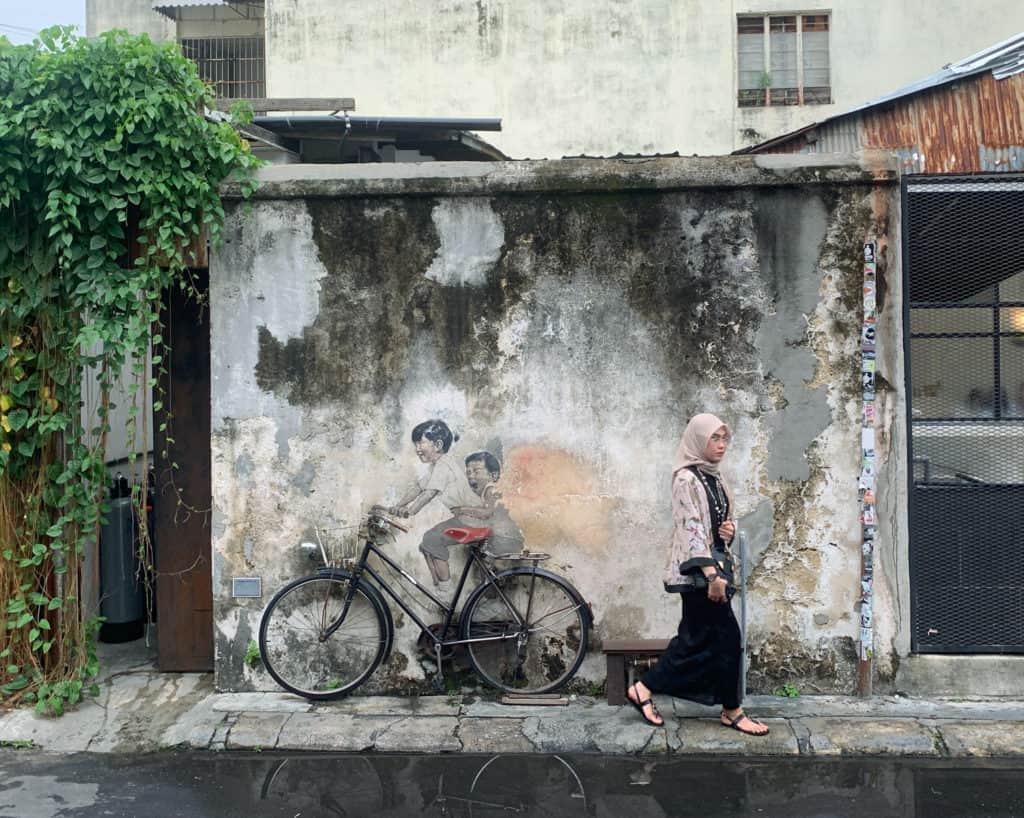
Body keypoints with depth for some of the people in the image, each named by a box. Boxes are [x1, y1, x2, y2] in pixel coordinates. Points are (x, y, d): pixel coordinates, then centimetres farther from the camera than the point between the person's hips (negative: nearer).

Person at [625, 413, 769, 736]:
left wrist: (730, 529, -2)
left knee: (696, 637, 11)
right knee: (726, 636, -3)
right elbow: (691, 527, -19)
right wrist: (711, 574, -24)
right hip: (698, 570, -9)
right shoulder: (686, 478, -13)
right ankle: (732, 710, 12)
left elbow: (728, 516, 24)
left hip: (713, 565, 9)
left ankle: (644, 688, 20)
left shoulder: (714, 478, 13)